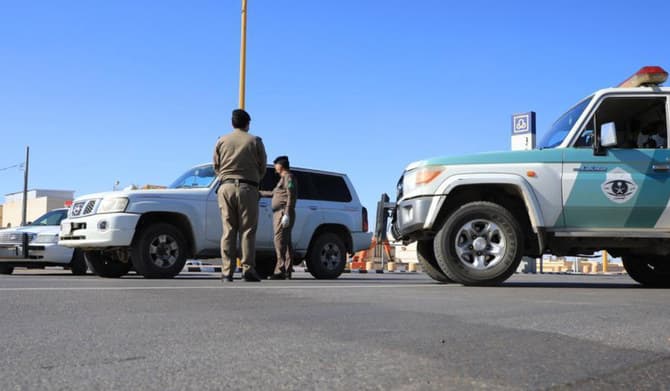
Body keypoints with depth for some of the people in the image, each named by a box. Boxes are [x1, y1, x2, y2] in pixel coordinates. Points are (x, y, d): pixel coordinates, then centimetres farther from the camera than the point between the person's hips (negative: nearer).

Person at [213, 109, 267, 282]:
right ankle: (248, 270, -6)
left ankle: (227, 271, -1)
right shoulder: (255, 141, 4)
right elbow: (262, 167, 6)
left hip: (226, 187, 2)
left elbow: (216, 167, 13)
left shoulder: (221, 141, 10)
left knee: (228, 230, 3)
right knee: (247, 230, -1)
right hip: (247, 188, -2)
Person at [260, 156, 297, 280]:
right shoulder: (283, 178, 25)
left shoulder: (288, 177, -5)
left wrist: (286, 214, -24)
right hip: (279, 214, 10)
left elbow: (291, 196, -16)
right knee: (285, 242, 8)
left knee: (280, 240, -18)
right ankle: (287, 271, 8)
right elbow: (274, 193, 38)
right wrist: (259, 193, 45)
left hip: (283, 213, -10)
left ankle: (280, 270, -26)